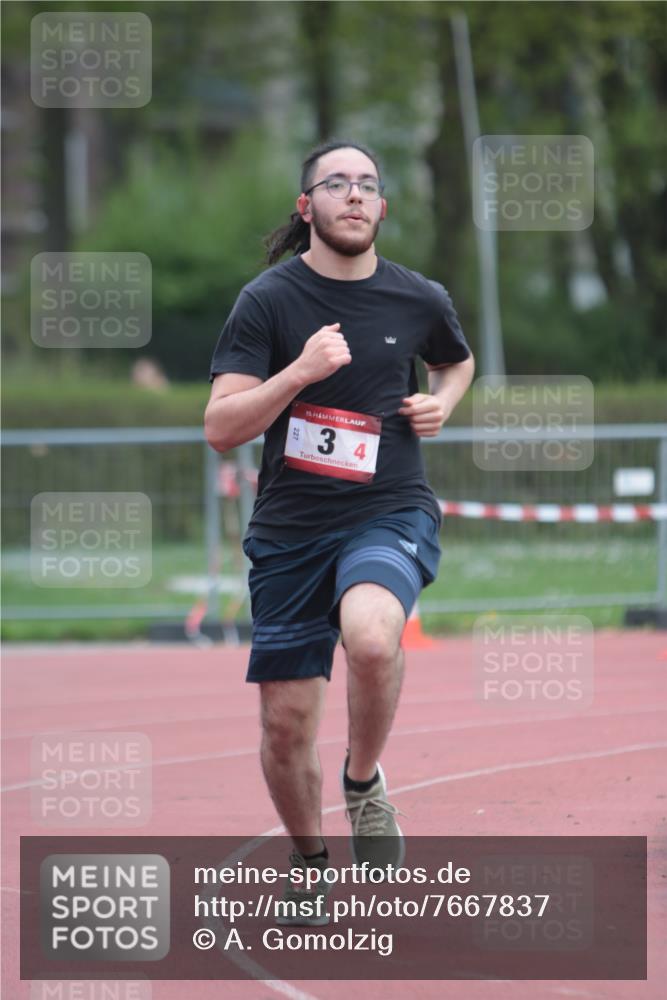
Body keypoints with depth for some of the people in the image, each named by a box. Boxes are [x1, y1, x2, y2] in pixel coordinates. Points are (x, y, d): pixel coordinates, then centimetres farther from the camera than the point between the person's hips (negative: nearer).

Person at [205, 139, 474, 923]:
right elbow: (220, 428, -11)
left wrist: (441, 403, 5)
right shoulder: (269, 300, -4)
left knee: (371, 637, -34)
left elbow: (457, 361, 27)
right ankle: (309, 867, 30)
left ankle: (364, 782, -6)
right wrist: (302, 371, -23)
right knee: (285, 727, 2)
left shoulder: (418, 300, 3)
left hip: (389, 514, -1)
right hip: (290, 528, 1)